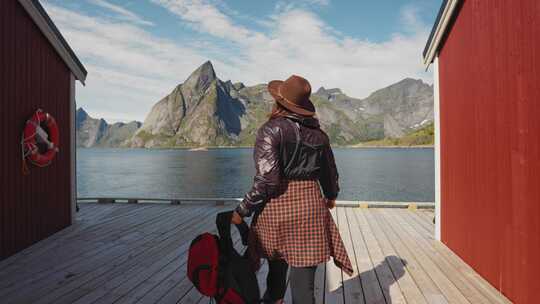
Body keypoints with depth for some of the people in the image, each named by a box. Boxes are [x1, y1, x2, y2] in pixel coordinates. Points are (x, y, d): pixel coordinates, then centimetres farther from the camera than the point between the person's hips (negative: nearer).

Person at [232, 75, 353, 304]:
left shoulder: (271, 129, -10)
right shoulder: (318, 134, 7)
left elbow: (266, 179, -18)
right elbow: (330, 174, 18)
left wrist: (242, 210, -7)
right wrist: (331, 196, 37)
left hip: (276, 208, -3)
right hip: (311, 205, 3)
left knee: (276, 269, 22)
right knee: (304, 281, 8)